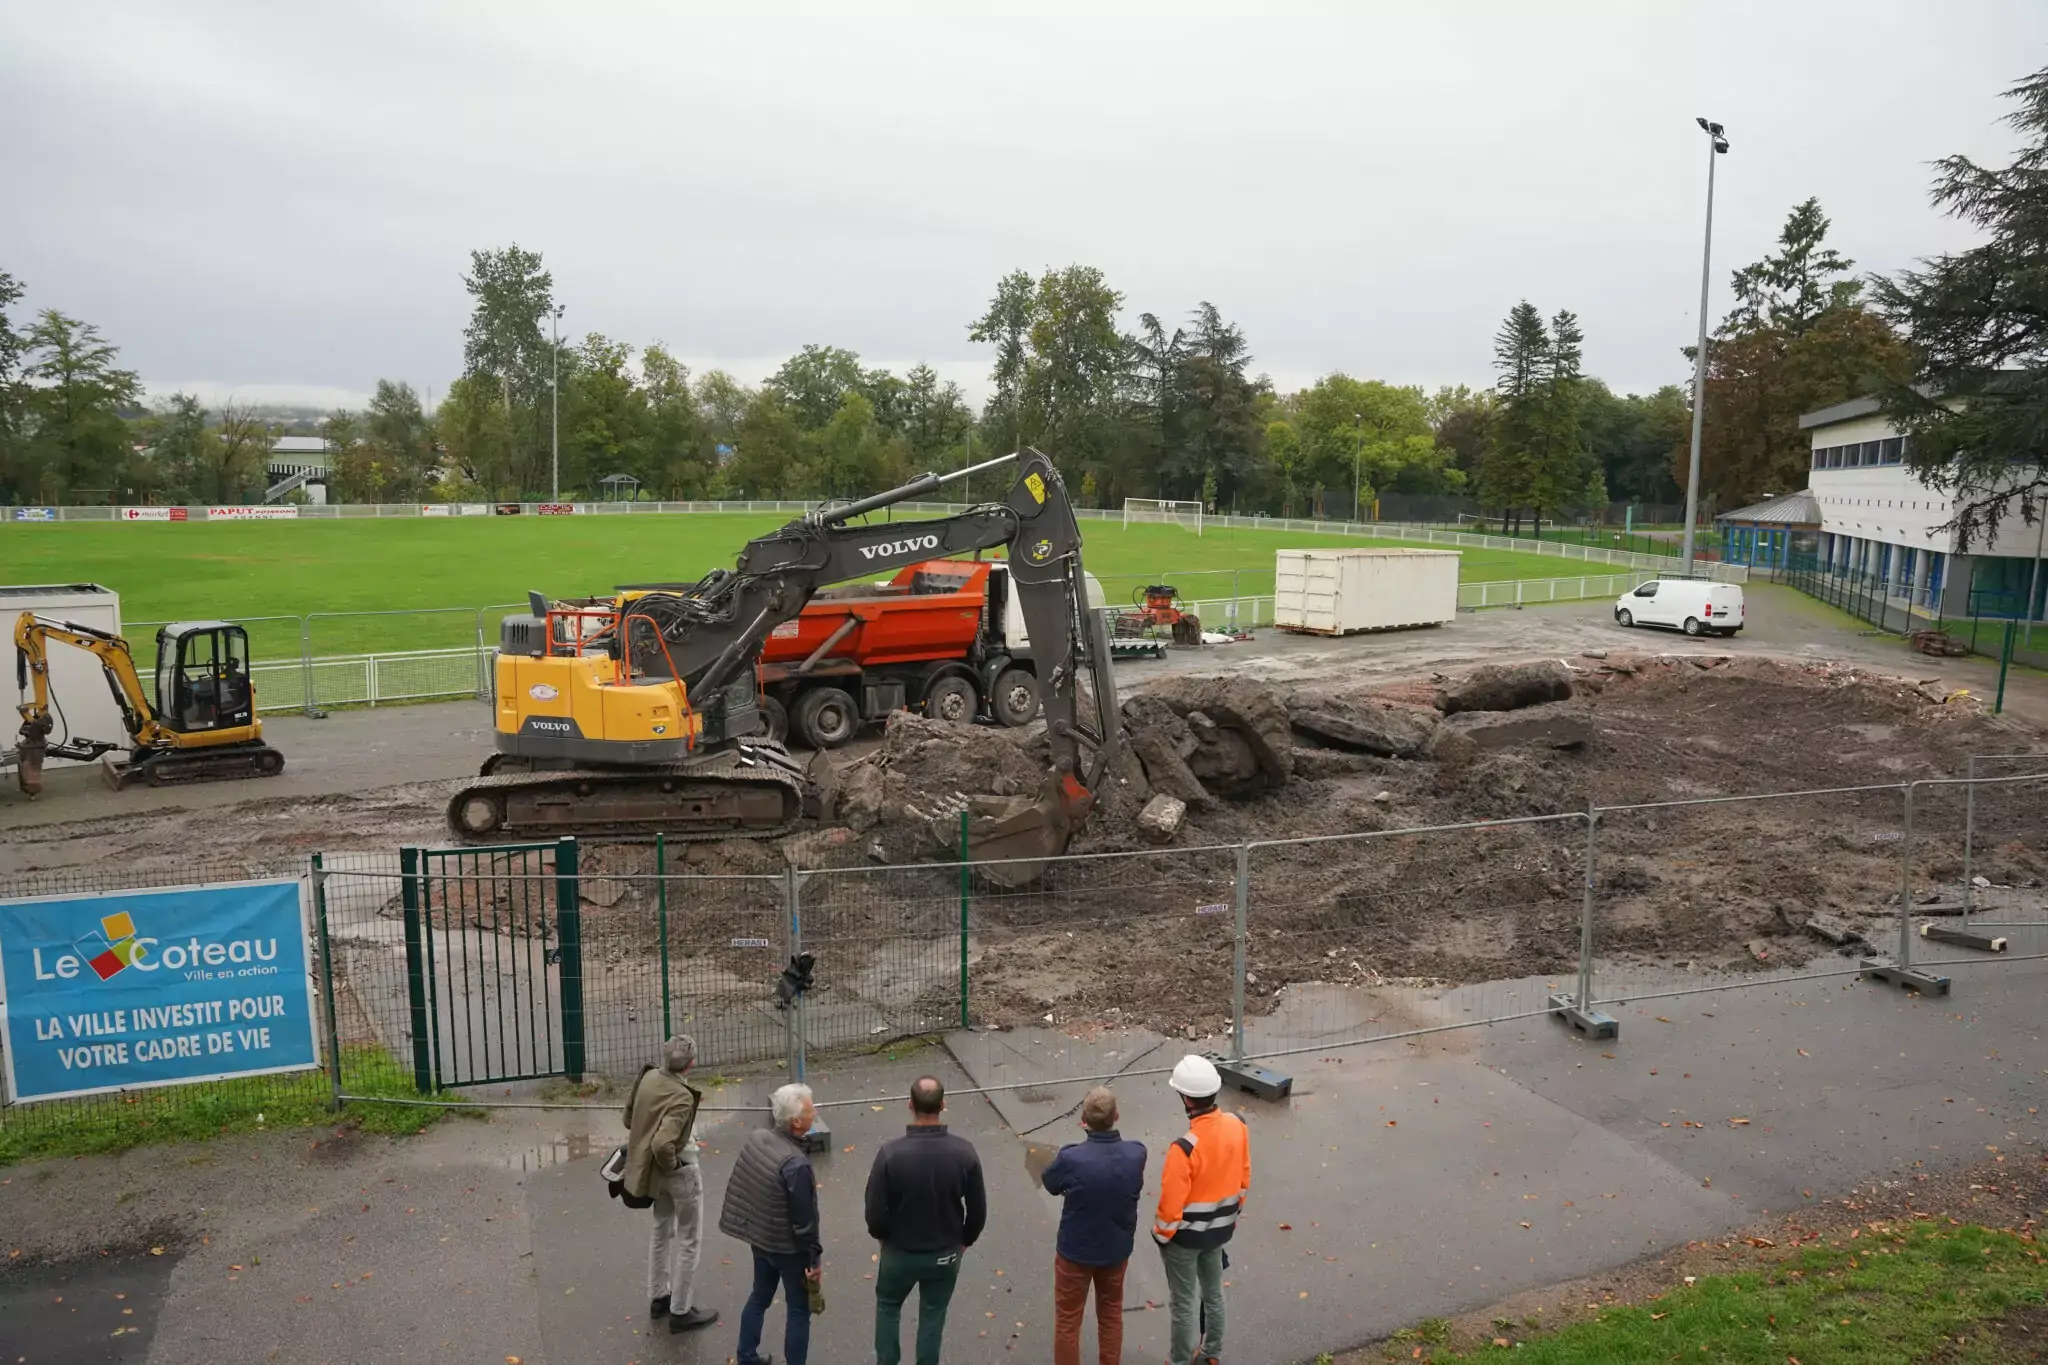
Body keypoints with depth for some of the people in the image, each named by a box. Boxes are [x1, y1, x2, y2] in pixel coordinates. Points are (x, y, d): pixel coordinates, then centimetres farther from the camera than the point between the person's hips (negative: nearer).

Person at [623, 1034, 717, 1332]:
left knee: (662, 1231, 25)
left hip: (655, 1172, 8)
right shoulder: (682, 1097, -31)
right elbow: (663, 1144, -37)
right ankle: (680, 1311, 20)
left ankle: (658, 1298, 40)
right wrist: (671, 1165, -18)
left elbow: (629, 1117, 5)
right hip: (680, 1172, -8)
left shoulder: (648, 1077, -9)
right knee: (689, 1240, 10)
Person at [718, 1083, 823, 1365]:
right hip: (789, 1248, -8)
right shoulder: (796, 1164, -32)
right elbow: (804, 1220, -23)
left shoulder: (756, 1138, -10)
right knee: (799, 1310, 12)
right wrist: (814, 1259, -10)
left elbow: (737, 1186, 4)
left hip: (759, 1238, 8)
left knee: (759, 1297, 26)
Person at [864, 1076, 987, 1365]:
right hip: (945, 1253, 1)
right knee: (933, 1315, 22)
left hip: (900, 1251, -1)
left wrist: (881, 1236, 6)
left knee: (888, 1306, 26)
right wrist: (964, 1240, 11)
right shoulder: (964, 1152, -20)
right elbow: (978, 1210, -9)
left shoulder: (891, 1153, -25)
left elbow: (875, 1210, -16)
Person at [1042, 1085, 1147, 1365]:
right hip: (1117, 1249, 3)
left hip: (1076, 1251, -3)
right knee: (1112, 1315, 26)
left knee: (1067, 1321, 18)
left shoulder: (1072, 1158, -31)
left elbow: (1050, 1184, -9)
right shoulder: (1136, 1154, -21)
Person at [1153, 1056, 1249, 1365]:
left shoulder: (1185, 1148, -35)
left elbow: (1171, 1203, -23)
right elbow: (1244, 1180, 1)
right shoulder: (1237, 1125, -15)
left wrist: (1161, 1236, -4)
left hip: (1185, 1235, -6)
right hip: (1219, 1230, 6)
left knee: (1183, 1302, 14)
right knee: (1213, 1292, 26)